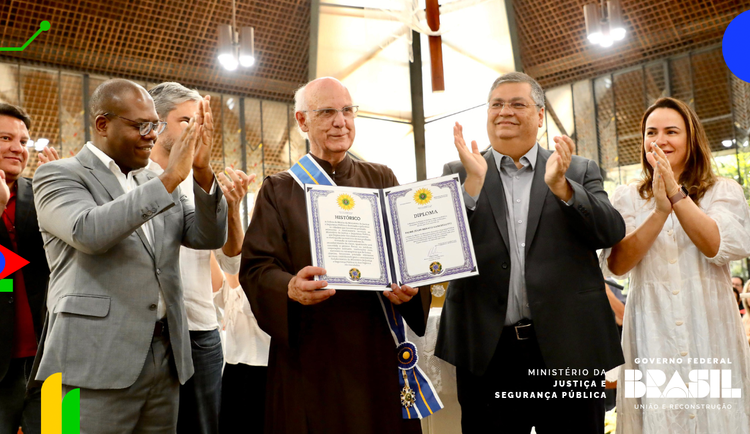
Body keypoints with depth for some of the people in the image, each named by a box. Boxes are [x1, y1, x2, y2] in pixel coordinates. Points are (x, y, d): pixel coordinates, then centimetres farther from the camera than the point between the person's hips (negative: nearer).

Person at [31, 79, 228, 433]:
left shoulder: (158, 183, 15)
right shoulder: (58, 175, 0)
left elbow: (210, 237, 6)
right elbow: (89, 232, -20)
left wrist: (202, 172, -9)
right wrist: (170, 178, -20)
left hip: (167, 357, 5)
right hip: (95, 362, -5)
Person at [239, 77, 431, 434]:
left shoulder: (381, 180, 9)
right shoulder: (279, 190, 3)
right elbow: (256, 267, -5)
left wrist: (410, 285, -17)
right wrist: (290, 288, -27)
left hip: (378, 350, 2)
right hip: (309, 355, -1)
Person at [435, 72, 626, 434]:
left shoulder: (579, 172, 8)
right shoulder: (460, 175, 6)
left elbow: (612, 233, -4)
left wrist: (560, 185, -18)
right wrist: (473, 181, -16)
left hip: (568, 349, 1)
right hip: (488, 351, 0)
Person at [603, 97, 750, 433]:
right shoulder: (626, 198, 5)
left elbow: (720, 247, -12)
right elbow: (616, 264, -8)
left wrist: (676, 194, -18)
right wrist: (660, 211, -19)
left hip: (711, 334, 0)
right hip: (651, 338, 0)